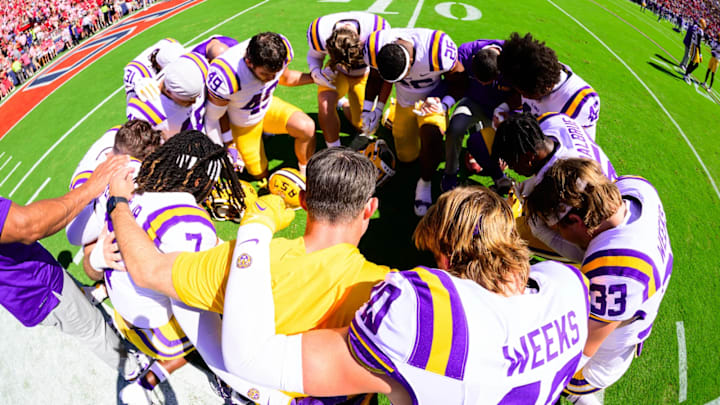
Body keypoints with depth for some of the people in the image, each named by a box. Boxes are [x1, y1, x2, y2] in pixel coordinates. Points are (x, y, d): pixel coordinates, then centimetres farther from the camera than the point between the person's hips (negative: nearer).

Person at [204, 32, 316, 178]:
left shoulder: (282, 49, -25)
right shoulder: (226, 75, -40)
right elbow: (211, 118, -25)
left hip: (268, 106, 3)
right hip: (243, 125, -3)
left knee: (306, 128, -23)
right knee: (261, 174, 10)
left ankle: (306, 173, 3)